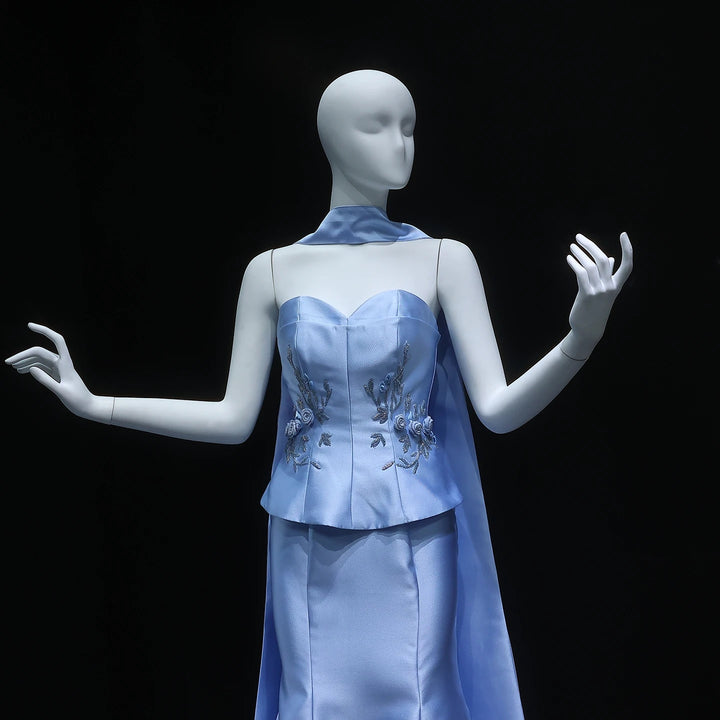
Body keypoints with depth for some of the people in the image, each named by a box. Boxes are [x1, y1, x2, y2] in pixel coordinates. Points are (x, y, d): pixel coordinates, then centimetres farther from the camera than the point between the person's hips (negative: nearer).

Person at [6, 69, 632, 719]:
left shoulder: (444, 259, -3)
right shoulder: (273, 270, 2)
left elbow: (500, 409, -9)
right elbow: (233, 419, 2)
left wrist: (582, 335, -26)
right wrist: (91, 403, -2)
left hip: (413, 542, -1)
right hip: (310, 548, 1)